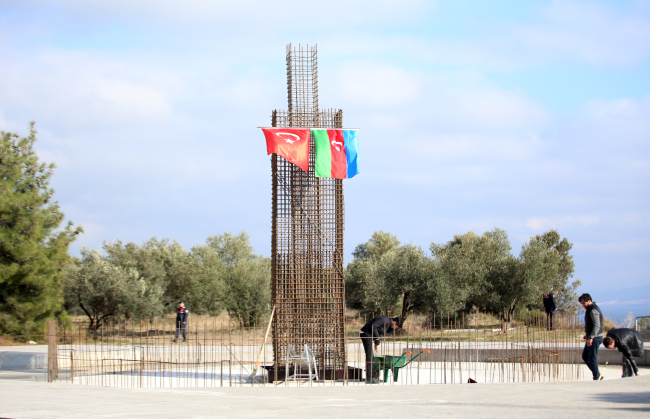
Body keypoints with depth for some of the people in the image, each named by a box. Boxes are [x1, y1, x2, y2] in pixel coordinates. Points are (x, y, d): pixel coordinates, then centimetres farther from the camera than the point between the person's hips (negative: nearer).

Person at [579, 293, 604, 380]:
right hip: (591, 337, 11)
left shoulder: (593, 310, -18)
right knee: (585, 357, 13)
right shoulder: (589, 309, 15)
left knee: (592, 358, -6)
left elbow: (597, 325, -26)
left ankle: (597, 378, 1)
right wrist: (587, 334, 22)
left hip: (595, 338, -11)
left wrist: (591, 337, -30)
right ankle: (598, 375, 17)